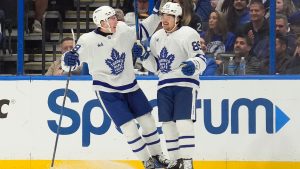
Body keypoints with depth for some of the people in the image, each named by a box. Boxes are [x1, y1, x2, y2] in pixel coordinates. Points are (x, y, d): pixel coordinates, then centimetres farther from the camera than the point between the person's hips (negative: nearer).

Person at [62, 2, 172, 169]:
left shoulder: (124, 31, -6)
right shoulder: (88, 41, -19)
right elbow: (75, 58, -15)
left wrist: (157, 13, -1)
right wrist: (69, 59, -37)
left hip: (130, 86, 5)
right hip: (107, 91, -5)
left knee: (147, 120, 10)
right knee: (129, 127, -9)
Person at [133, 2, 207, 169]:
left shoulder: (188, 34, -7)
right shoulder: (157, 37, 14)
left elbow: (201, 59, -10)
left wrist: (193, 65, -31)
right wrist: (143, 55, 3)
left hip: (185, 84, -6)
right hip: (164, 85, 7)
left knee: (183, 123, -15)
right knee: (168, 124, 6)